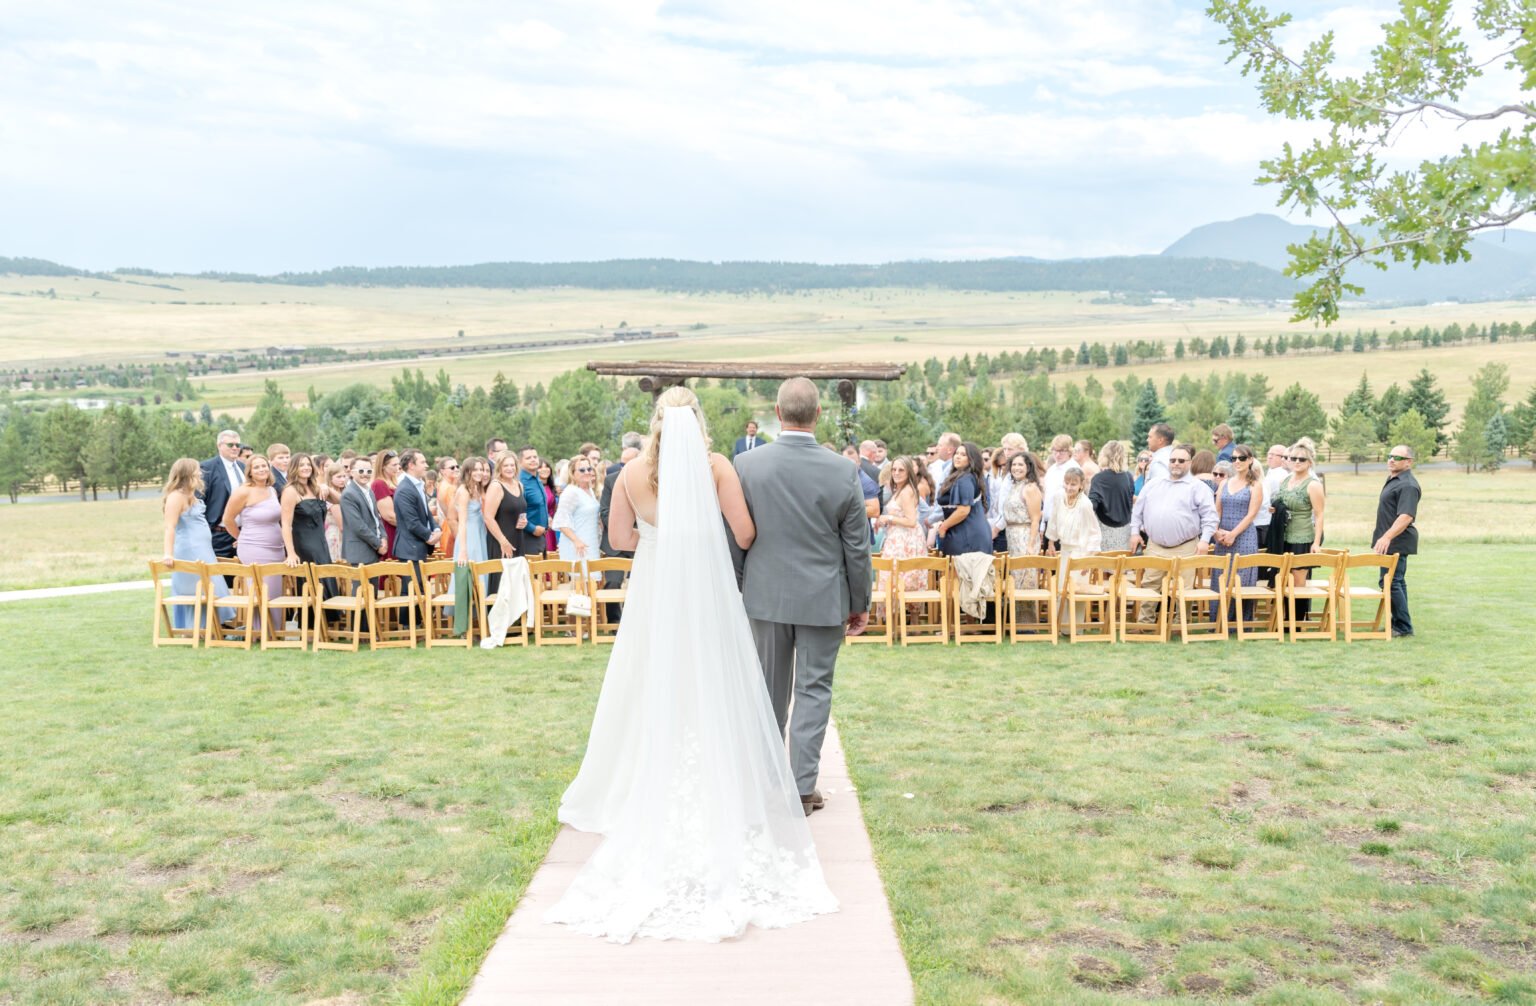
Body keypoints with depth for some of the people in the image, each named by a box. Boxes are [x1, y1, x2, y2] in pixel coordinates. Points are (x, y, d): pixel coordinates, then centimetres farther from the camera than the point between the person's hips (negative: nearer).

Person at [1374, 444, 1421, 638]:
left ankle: (1403, 627, -5)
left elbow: (1406, 516, -29)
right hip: (1391, 541, 11)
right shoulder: (1393, 480, 14)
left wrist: (1387, 537, -37)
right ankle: (1398, 623, 24)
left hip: (1397, 542, -11)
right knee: (1396, 582, 15)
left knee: (1390, 582, -10)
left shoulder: (1407, 485, -18)